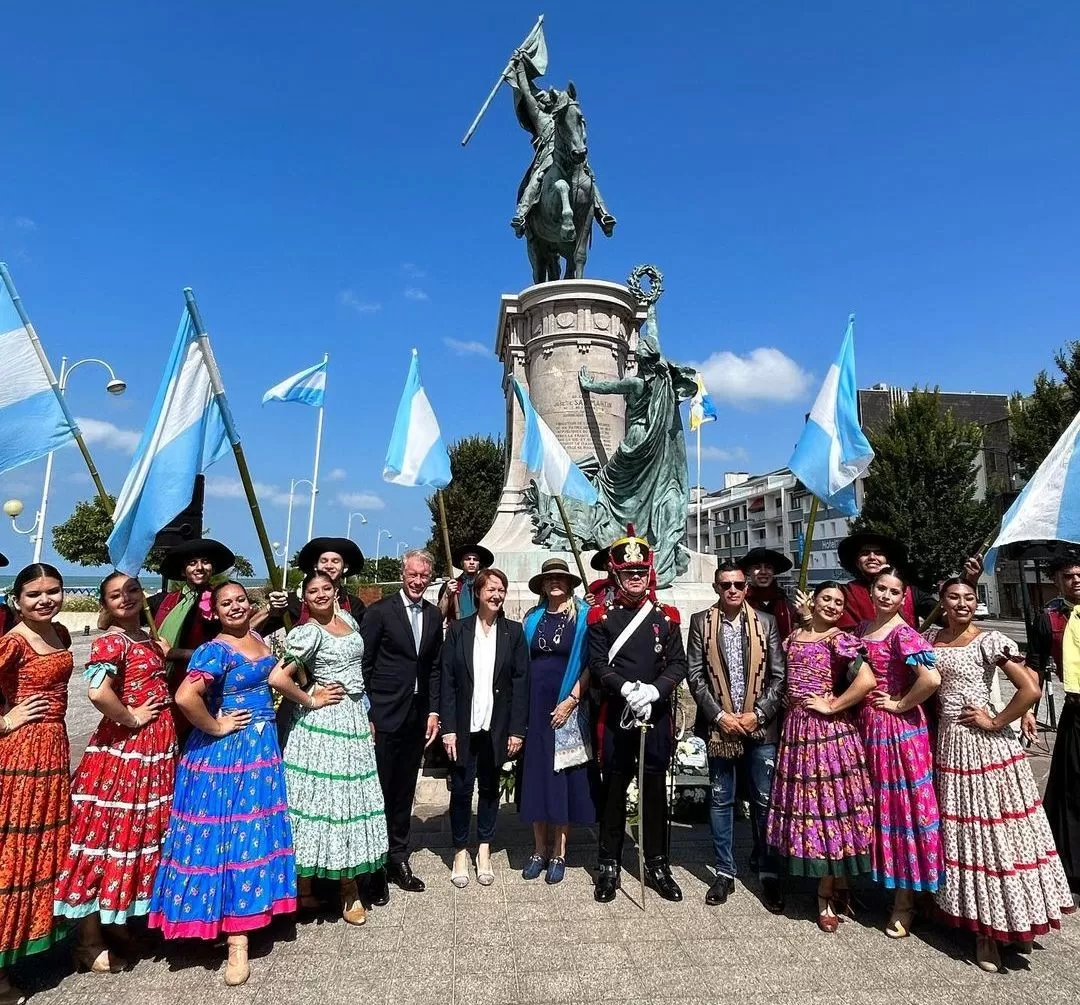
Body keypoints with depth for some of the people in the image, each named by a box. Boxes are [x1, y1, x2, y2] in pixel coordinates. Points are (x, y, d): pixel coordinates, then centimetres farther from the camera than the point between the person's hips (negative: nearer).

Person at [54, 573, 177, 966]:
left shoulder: (147, 639, 12)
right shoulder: (110, 641, -14)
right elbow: (98, 692, -30)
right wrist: (131, 719, -17)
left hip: (157, 746, 9)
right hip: (123, 749, -9)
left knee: (141, 832, 18)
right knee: (109, 834, 2)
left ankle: (119, 922, 35)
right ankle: (90, 942, 16)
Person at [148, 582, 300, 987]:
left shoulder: (259, 638, 7)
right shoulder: (214, 650, -16)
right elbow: (185, 696, -30)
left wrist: (308, 700, 19)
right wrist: (215, 728, -18)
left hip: (262, 747, 7)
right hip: (227, 752, -7)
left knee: (255, 830, 14)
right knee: (230, 833, 0)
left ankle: (247, 912, 30)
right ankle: (236, 940, 8)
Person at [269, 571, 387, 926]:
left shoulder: (347, 619, 9)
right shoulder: (308, 632, -12)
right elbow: (277, 678, -22)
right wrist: (309, 701, -12)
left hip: (354, 719, 7)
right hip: (322, 723, -7)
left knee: (352, 798, 12)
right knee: (318, 797, 0)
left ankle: (350, 886, 24)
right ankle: (304, 888, 16)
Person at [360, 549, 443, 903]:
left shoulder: (434, 616, 8)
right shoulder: (379, 611, -7)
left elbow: (434, 668, 11)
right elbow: (363, 665, -7)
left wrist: (433, 711, 6)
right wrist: (365, 715, -10)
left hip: (418, 715, 5)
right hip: (384, 715, -4)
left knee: (404, 790, 14)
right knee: (379, 790, 4)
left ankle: (398, 859, 28)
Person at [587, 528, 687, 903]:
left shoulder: (666, 616, 4)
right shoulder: (601, 616, -1)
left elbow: (678, 664, -1)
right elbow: (598, 665, -7)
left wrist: (654, 690, -17)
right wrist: (628, 689, -22)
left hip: (657, 716, 2)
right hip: (615, 717, -1)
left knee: (655, 789, 11)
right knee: (613, 790, 8)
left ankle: (657, 865, 26)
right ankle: (608, 866, 22)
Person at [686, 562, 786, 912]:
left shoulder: (766, 622, 3)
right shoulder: (700, 622, 0)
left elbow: (778, 676, 1)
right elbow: (694, 674, -2)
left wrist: (758, 714, -8)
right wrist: (718, 715, -9)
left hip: (761, 726, 0)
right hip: (719, 726, 0)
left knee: (765, 801, 7)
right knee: (721, 801, 9)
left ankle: (769, 874, 23)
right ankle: (725, 872, 23)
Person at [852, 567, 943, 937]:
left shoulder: (903, 634, -15)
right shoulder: (863, 628, 8)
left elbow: (931, 679, -28)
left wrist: (900, 704, -15)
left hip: (899, 728, -7)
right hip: (868, 725, 7)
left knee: (901, 805, 3)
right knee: (878, 805, 17)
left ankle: (904, 902, 16)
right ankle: (883, 878, 33)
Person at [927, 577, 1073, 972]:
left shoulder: (990, 641, -9)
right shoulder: (930, 638, 6)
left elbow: (1030, 689, -16)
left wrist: (996, 722, -12)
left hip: (985, 745, -5)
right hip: (948, 744, 5)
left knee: (994, 831, 2)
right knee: (961, 833, 11)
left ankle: (1012, 920, 18)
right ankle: (984, 925, 26)